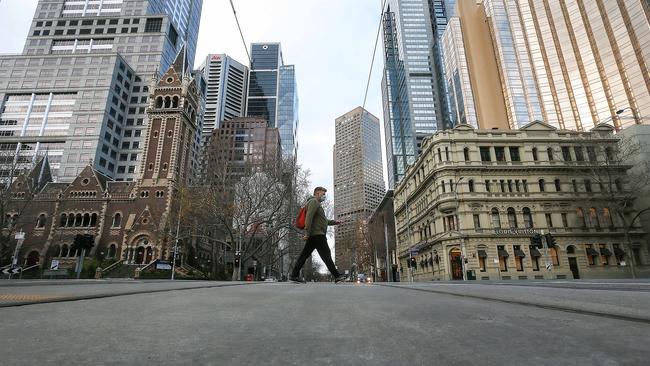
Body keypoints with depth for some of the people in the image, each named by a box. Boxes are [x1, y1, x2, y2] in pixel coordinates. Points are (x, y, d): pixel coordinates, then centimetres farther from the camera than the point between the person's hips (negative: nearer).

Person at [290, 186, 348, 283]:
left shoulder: (317, 204, 28)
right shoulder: (313, 201, -6)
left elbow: (323, 220, 35)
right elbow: (309, 217, -19)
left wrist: (334, 222, 34)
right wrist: (307, 233, -25)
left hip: (313, 235, 10)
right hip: (317, 234, -10)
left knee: (304, 255, 7)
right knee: (326, 255, -7)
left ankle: (294, 276, 7)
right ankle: (337, 276, -3)